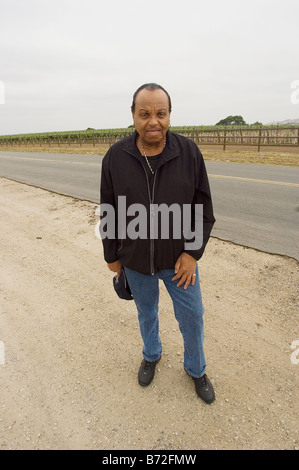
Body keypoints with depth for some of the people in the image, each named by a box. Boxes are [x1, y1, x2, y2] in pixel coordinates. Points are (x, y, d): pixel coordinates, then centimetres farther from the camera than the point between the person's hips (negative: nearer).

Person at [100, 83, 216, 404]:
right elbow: (109, 212, -2)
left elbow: (203, 208, -5)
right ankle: (151, 355, 54)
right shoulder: (116, 157, -11)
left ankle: (195, 368, 44)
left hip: (179, 258, 0)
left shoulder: (189, 152, -12)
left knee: (192, 317, 14)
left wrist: (192, 252, -11)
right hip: (135, 260, 1)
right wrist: (112, 255, 4)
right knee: (146, 313, 23)